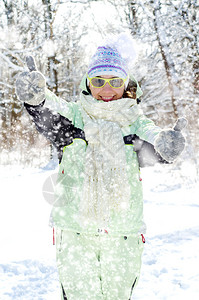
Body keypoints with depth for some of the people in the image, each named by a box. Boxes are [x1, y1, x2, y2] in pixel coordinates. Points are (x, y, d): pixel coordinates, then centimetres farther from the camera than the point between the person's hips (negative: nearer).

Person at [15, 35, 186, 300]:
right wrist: (34, 96, -40)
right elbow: (49, 113, -17)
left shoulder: (135, 123, 5)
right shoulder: (73, 115, 3)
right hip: (75, 231, -1)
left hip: (124, 236, 1)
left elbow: (152, 143, -15)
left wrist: (166, 144, -39)